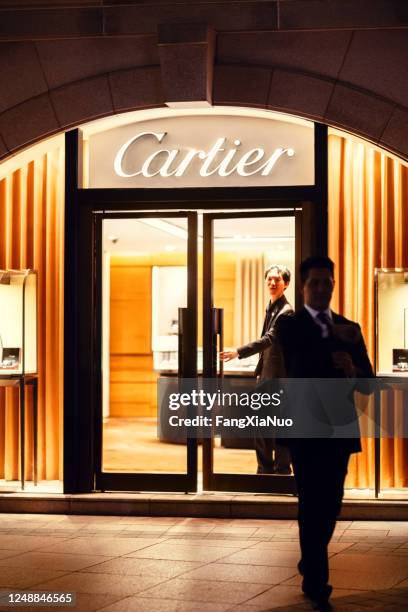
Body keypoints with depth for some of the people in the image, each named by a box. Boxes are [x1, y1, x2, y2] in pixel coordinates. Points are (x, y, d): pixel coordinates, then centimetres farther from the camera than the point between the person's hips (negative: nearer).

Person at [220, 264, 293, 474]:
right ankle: (265, 470, 22)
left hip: (279, 377, -9)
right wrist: (259, 370, 17)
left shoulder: (286, 311, -15)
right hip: (266, 377, 9)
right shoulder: (271, 308, 14)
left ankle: (282, 470, 7)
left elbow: (268, 339, -27)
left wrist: (239, 352, -35)